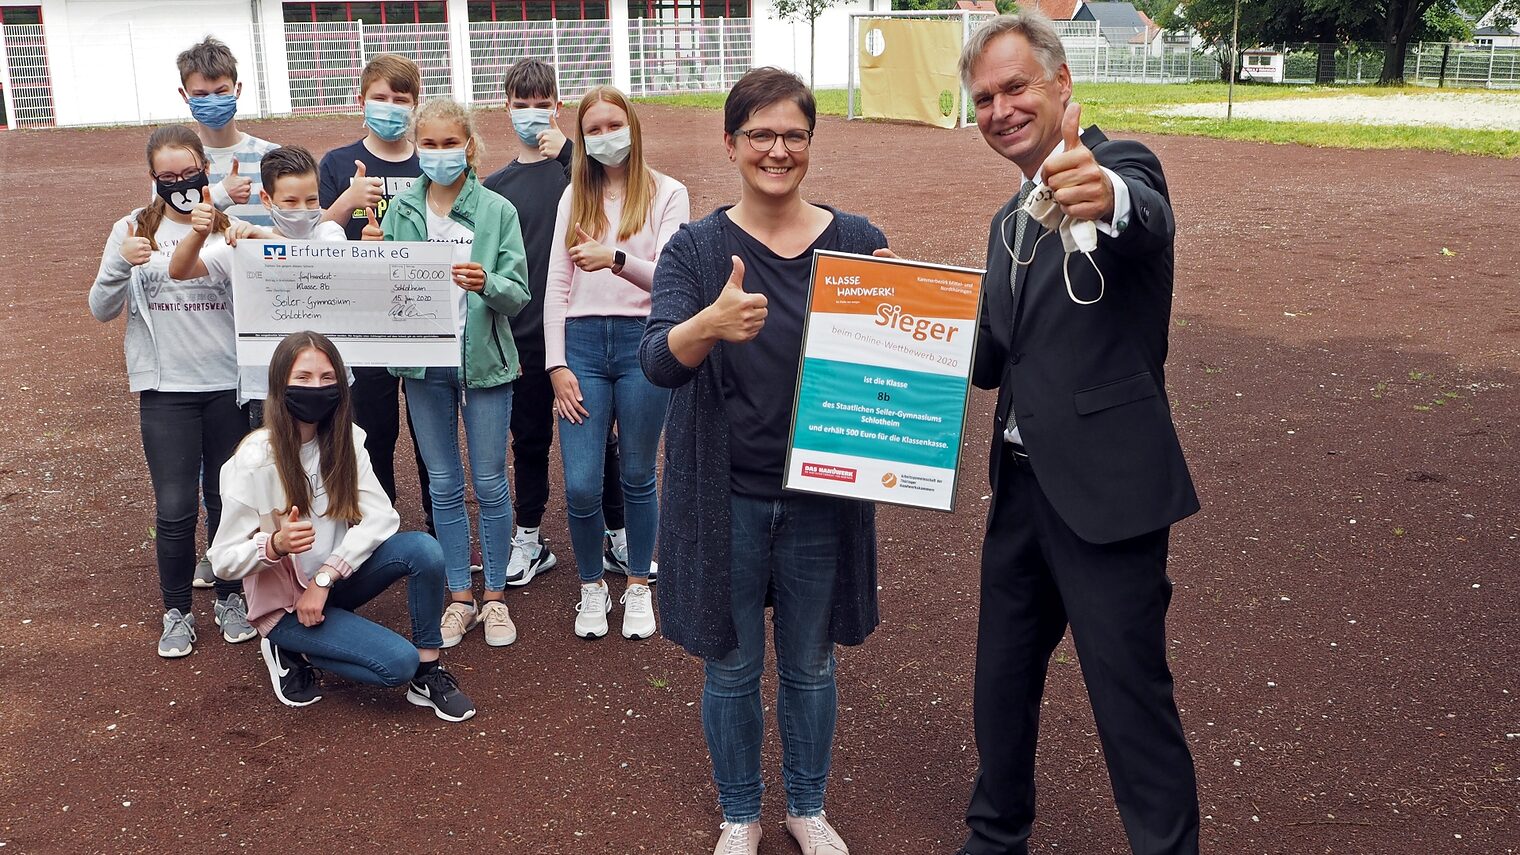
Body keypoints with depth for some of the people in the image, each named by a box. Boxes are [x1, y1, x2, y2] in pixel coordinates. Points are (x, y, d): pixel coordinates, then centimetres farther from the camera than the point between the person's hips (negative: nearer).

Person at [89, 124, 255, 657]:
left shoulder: (233, 229, 1)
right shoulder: (134, 230, 3)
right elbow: (101, 310, 2)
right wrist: (121, 265, -16)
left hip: (230, 384, 0)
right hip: (166, 389, 0)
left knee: (228, 499, 10)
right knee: (175, 508, -1)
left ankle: (230, 598, 28)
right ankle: (177, 612, 17)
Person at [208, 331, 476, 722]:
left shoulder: (344, 440, -6)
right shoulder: (255, 460, -20)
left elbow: (381, 517, -14)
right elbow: (224, 561, -16)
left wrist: (325, 577, -24)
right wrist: (275, 545, -37)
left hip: (336, 581, 5)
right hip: (284, 602, -5)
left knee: (423, 548, -24)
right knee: (398, 662, -23)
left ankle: (428, 673, -9)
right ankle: (291, 651, 2)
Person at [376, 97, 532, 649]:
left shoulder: (497, 211, -4)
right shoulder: (401, 211, 3)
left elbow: (519, 294, -7)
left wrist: (486, 283, -27)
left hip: (483, 360, -2)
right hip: (424, 360, 2)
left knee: (490, 483, 5)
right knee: (444, 485, 10)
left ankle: (495, 597, 20)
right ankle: (460, 598, 23)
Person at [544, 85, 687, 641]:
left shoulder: (667, 194, 1)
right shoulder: (574, 197, 11)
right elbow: (556, 285, 7)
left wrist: (617, 258, -31)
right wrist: (557, 365, -2)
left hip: (644, 342, -2)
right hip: (582, 344, 2)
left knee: (637, 477, 9)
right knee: (581, 486, -2)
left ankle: (638, 587, 28)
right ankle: (592, 587, 22)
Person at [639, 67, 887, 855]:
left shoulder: (856, 241, -2)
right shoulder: (695, 249, -5)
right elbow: (658, 361, -19)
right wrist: (712, 322, -40)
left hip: (821, 495, 1)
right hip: (725, 496, -1)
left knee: (810, 664, 15)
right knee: (732, 667, 12)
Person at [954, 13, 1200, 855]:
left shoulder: (1120, 163, -9)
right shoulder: (1009, 220, 15)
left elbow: (1148, 218, -34)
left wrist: (1104, 198, -58)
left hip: (1105, 488, -8)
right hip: (1022, 485, 8)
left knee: (1130, 697, 0)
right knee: (1001, 679, 19)